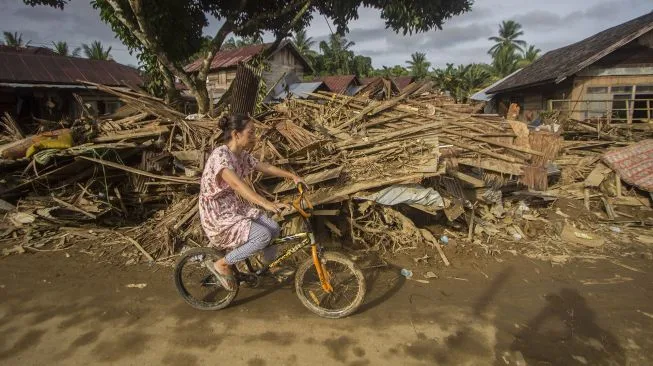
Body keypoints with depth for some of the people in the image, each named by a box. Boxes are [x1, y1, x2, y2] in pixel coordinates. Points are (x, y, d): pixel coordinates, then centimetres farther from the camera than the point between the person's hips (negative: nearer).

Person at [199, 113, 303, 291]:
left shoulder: (242, 155, 2)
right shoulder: (220, 155, -24)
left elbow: (266, 167, 15)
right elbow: (236, 184, -40)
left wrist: (293, 176, 13)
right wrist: (267, 204, -50)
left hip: (236, 209, 8)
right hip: (218, 216, -8)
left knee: (274, 229, -4)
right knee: (263, 235, -23)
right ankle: (221, 264, -4)